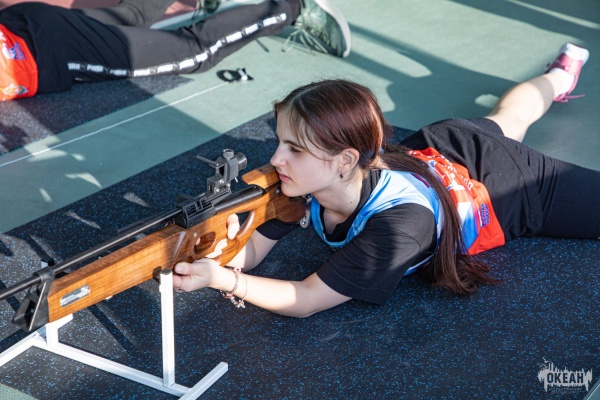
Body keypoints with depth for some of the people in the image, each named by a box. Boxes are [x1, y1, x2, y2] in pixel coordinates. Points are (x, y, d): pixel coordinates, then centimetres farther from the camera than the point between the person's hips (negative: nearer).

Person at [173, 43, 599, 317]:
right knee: (501, 122, 37)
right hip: (442, 146, 6)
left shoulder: (398, 222, -48)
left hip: (515, 180, -6)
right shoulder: (304, 179, -32)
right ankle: (562, 74, 65)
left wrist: (224, 280, -54)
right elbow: (253, 253, -25)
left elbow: (307, 300, -43)